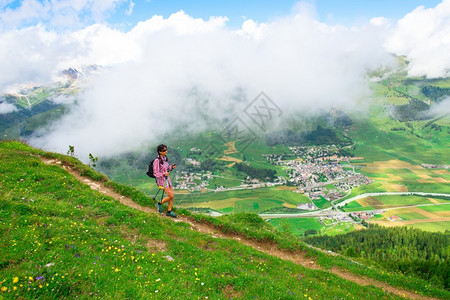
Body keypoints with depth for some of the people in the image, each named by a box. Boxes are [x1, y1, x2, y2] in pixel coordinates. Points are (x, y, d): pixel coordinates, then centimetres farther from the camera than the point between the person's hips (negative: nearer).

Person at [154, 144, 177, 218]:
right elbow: (155, 173, -22)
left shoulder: (165, 158, 1)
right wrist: (164, 174, -34)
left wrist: (172, 167, -7)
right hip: (161, 181, -8)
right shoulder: (157, 161, -24)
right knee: (171, 196, -7)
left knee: (172, 196, 8)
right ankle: (160, 204, 19)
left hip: (167, 179, 8)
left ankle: (169, 212, 24)